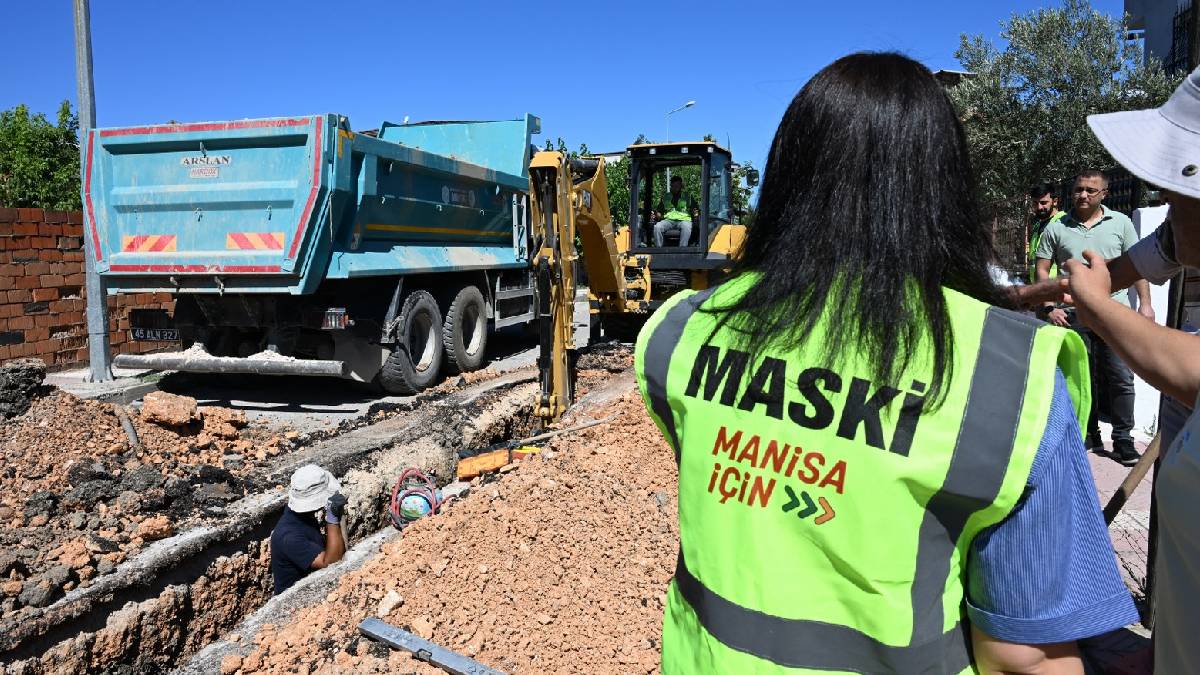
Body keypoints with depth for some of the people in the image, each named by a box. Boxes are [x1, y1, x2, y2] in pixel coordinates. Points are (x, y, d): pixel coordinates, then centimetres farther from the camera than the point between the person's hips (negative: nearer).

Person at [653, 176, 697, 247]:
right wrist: (656, 215, -4)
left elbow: (695, 211, 13)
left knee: (686, 227, -38)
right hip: (669, 220, 2)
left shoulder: (688, 197, 18)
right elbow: (659, 211, 20)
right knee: (657, 227, -30)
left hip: (684, 219, -2)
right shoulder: (665, 197, 22)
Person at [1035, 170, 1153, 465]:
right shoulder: (1056, 228, 5)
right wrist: (1049, 307, -5)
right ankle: (1089, 436, 22)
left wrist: (1145, 302, -1)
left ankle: (1123, 441, 8)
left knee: (1121, 379, -1)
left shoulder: (1120, 223, 6)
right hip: (1073, 315, 0)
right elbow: (1042, 269, 6)